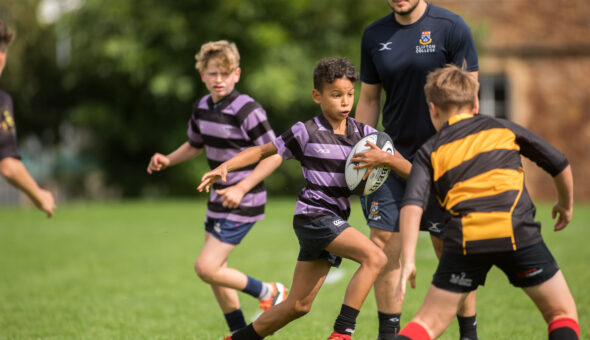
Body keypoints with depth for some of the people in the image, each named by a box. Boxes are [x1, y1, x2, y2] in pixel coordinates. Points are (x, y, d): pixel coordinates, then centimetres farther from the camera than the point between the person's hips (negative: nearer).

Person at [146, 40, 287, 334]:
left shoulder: (247, 110, -19)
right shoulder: (202, 108, 4)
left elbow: (273, 156, -18)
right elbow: (195, 145, 23)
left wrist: (241, 189, -23)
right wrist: (167, 160, 5)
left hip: (243, 203, -8)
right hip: (218, 200, 8)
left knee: (206, 268, -14)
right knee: (214, 270, 13)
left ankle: (270, 293, 3)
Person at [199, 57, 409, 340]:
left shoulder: (363, 134, 7)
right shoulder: (306, 133, -4)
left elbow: (408, 168, 3)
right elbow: (263, 152, 5)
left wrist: (384, 157, -19)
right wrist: (224, 167, -8)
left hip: (334, 223, 6)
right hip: (313, 215, -6)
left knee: (298, 306, 10)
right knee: (374, 257, -25)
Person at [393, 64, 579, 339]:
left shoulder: (430, 152, 18)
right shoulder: (504, 128, 22)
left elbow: (412, 205, 1)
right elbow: (559, 164, 23)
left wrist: (408, 260, -4)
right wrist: (566, 205, 40)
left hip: (464, 241, 0)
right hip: (517, 233, 0)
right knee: (563, 312, 14)